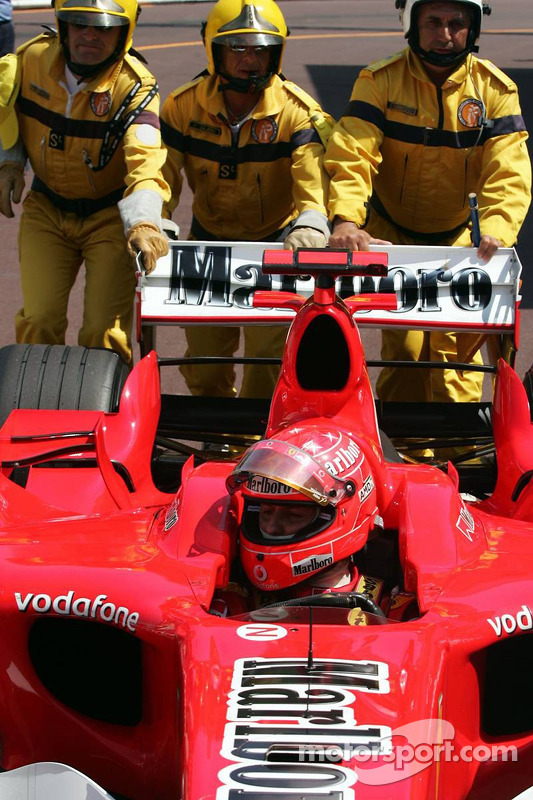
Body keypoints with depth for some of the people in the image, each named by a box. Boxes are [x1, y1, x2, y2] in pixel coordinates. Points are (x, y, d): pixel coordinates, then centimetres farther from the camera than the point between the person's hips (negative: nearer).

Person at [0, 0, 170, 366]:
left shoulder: (135, 87, -21)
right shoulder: (31, 60, -10)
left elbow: (145, 160, -37)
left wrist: (144, 222, -53)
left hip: (109, 215, -2)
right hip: (46, 210, 3)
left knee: (106, 329, -9)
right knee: (39, 320, -5)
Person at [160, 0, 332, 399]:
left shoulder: (298, 112, -15)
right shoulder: (183, 106, -7)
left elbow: (315, 176, -29)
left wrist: (309, 226, -49)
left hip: (275, 247, -3)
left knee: (269, 353, -12)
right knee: (204, 354, 11)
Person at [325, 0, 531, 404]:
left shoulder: (495, 89, -7)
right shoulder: (380, 80, -10)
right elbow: (352, 154, -21)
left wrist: (495, 231, -35)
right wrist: (345, 219, -39)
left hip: (459, 238, 1)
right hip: (391, 234, -1)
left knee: (456, 345, -7)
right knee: (404, 347, -5)